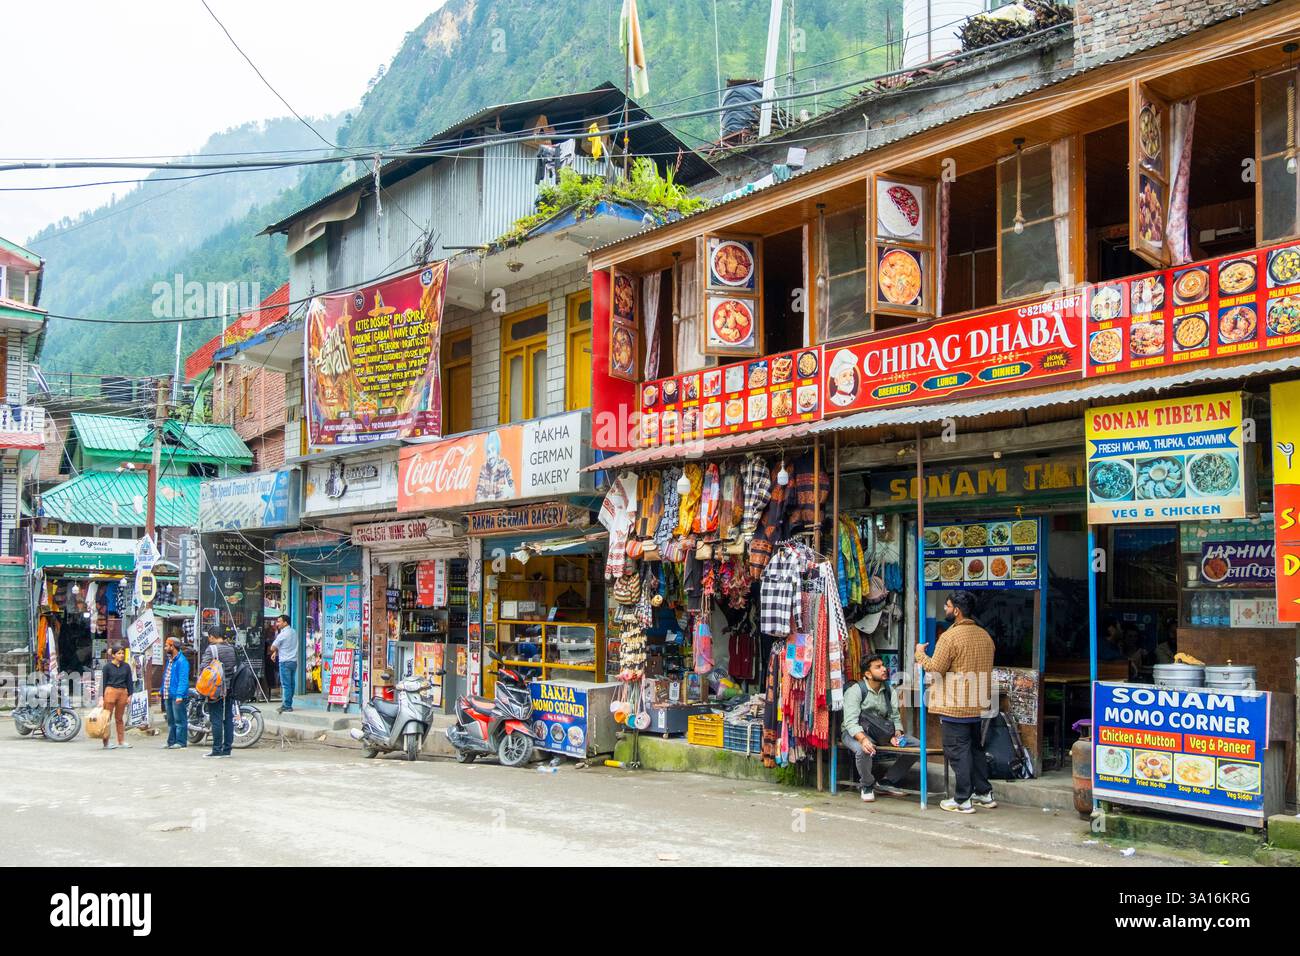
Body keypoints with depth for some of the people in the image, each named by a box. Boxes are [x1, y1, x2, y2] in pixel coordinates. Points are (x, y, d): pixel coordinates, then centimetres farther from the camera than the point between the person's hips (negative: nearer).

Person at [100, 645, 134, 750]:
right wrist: (102, 697, -4)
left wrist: (129, 695, 4)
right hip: (110, 691, -3)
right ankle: (106, 742, -4)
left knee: (119, 718, 10)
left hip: (123, 692, 3)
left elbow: (130, 681, 11)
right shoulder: (107, 667, 0)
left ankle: (121, 741, 14)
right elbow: (104, 682, 0)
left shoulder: (126, 666, 9)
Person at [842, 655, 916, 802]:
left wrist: (897, 735, -22)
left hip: (881, 733, 6)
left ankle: (886, 782, 5)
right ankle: (867, 785, -9)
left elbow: (895, 717, 1)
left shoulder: (889, 691, 6)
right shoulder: (855, 691, -13)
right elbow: (851, 722, -23)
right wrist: (863, 739, -42)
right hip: (856, 732, -6)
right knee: (863, 750, -40)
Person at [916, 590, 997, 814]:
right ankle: (985, 793, 24)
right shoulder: (985, 635, 8)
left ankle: (963, 800, 3)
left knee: (958, 752, -1)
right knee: (975, 748, 19)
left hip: (955, 707, -8)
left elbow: (935, 669, -17)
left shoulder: (950, 636, -18)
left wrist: (920, 653, 0)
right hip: (978, 705, 8)